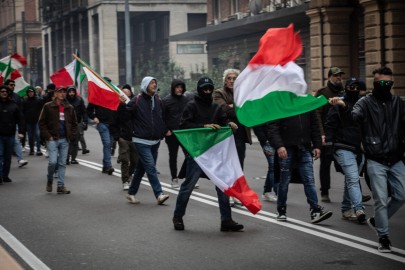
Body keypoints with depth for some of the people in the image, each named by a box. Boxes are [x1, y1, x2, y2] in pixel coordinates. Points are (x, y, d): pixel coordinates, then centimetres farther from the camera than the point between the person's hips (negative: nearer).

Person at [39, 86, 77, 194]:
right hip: (52, 139, -4)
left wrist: (71, 135, 4)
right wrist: (47, 136, -8)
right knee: (53, 161, -13)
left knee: (62, 163, 4)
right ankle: (49, 180, 13)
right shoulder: (48, 107, -1)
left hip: (64, 140, 4)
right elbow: (42, 123, -1)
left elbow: (74, 123, 17)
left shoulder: (69, 108, 8)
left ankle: (61, 186, 9)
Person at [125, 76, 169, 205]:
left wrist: (163, 131, 16)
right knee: (150, 167, -15)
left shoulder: (158, 100, 10)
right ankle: (159, 194, -18)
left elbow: (163, 117, 21)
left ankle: (131, 193, 25)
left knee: (141, 168, 14)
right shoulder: (137, 101, -9)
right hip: (142, 141, -6)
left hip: (155, 141, 6)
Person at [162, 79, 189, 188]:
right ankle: (174, 179, 16)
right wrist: (166, 131, -11)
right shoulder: (166, 100, -5)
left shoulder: (185, 100, 5)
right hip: (172, 134, -2)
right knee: (173, 156, 8)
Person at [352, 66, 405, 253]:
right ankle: (383, 237, 10)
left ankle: (377, 220, 28)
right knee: (381, 200, -3)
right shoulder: (366, 102, -5)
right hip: (376, 161, -4)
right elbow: (354, 116, -23)